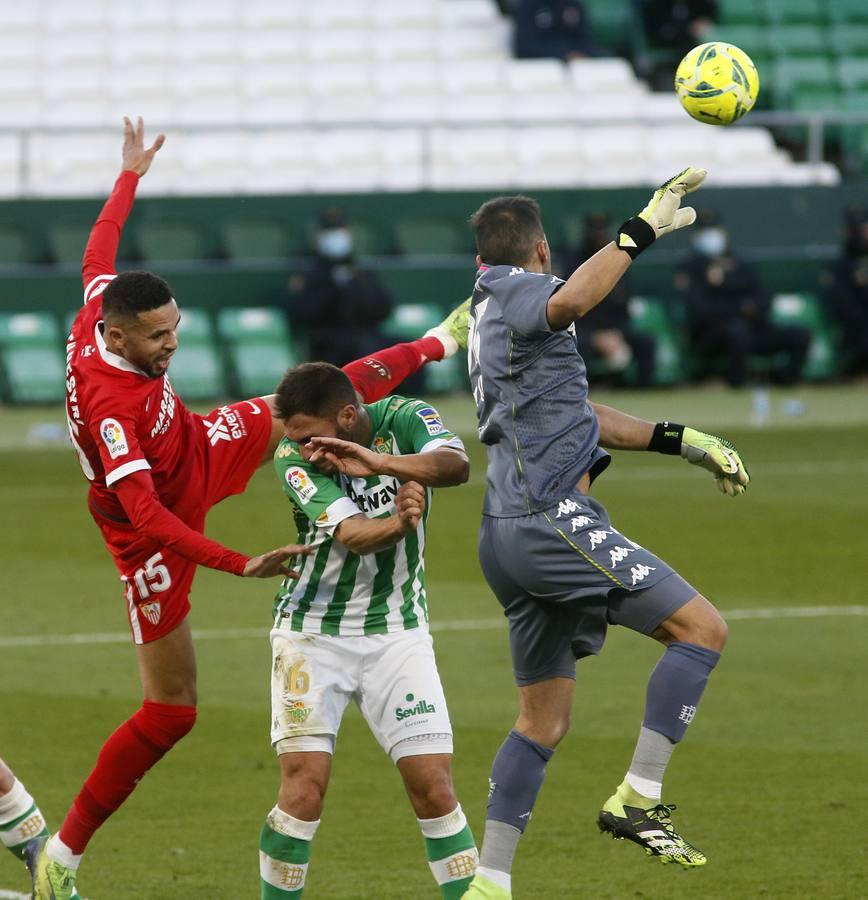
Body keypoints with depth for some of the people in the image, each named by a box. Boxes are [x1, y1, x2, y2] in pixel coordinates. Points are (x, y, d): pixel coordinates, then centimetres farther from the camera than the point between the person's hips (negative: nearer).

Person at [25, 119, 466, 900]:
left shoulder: (98, 311, -18)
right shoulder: (108, 405, -40)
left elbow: (98, 251, 5)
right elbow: (143, 514, -44)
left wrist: (131, 175, 18)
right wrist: (240, 565, -51)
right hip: (159, 534, -7)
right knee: (171, 710, -3)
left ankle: (437, 344, 32)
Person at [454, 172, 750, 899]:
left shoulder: (490, 311, 25)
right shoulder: (513, 293, -3)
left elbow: (580, 417, 33)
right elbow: (568, 302, -31)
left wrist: (683, 442, 30)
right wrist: (641, 232, -27)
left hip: (513, 532, 10)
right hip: (552, 518, -10)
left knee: (545, 720, 12)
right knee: (702, 626, -10)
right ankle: (638, 800, -16)